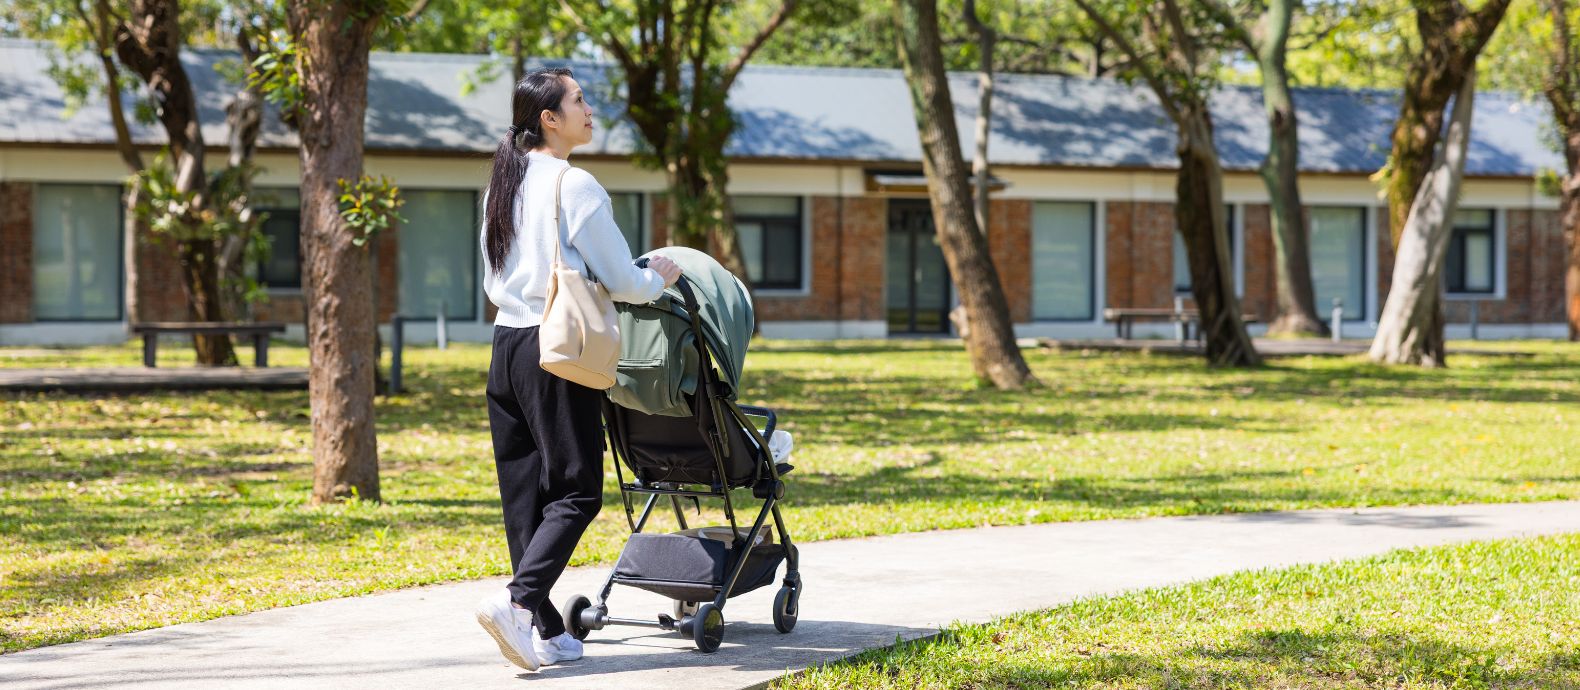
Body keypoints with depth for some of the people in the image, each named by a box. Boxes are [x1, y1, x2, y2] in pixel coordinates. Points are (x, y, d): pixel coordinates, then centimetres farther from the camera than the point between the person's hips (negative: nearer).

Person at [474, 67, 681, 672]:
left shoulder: (502, 184, 13)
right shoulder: (574, 185, -11)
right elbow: (621, 280, -8)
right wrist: (658, 281, 12)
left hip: (506, 343, 8)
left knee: (525, 494, 7)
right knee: (576, 490, -3)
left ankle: (545, 631, 9)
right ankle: (517, 601, -19)